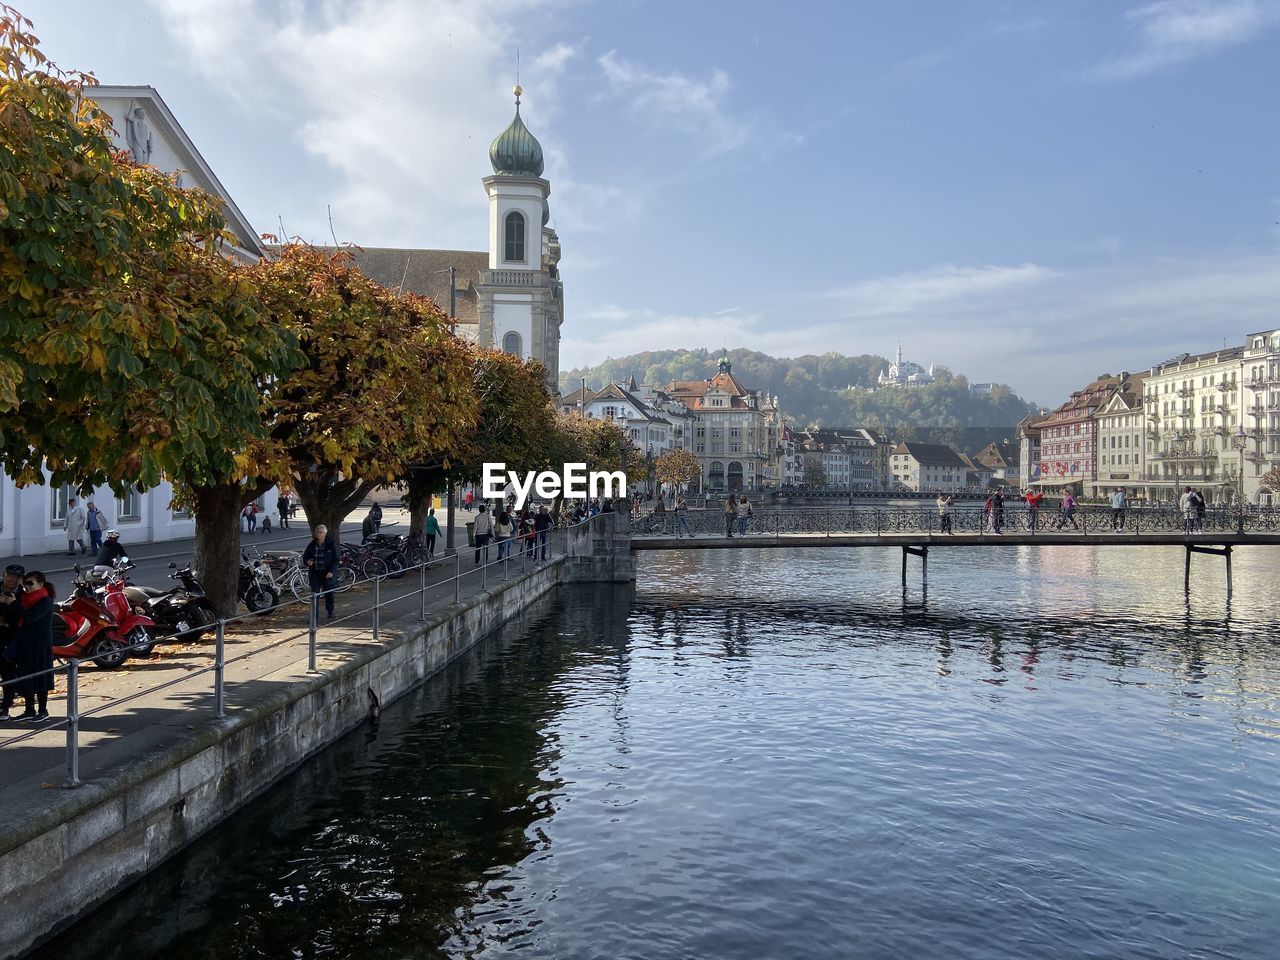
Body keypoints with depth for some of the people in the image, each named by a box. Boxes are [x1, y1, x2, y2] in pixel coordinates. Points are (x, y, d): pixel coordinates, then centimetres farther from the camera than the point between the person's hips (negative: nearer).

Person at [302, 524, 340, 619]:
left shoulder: (331, 545, -3)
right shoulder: (312, 545, 5)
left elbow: (336, 560, -3)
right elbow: (305, 557, 14)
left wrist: (332, 571, -14)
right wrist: (307, 561, -10)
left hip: (328, 574, -2)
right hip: (315, 573, 2)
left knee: (329, 594, 9)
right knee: (314, 595, -2)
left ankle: (330, 612, 27)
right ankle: (315, 615, 2)